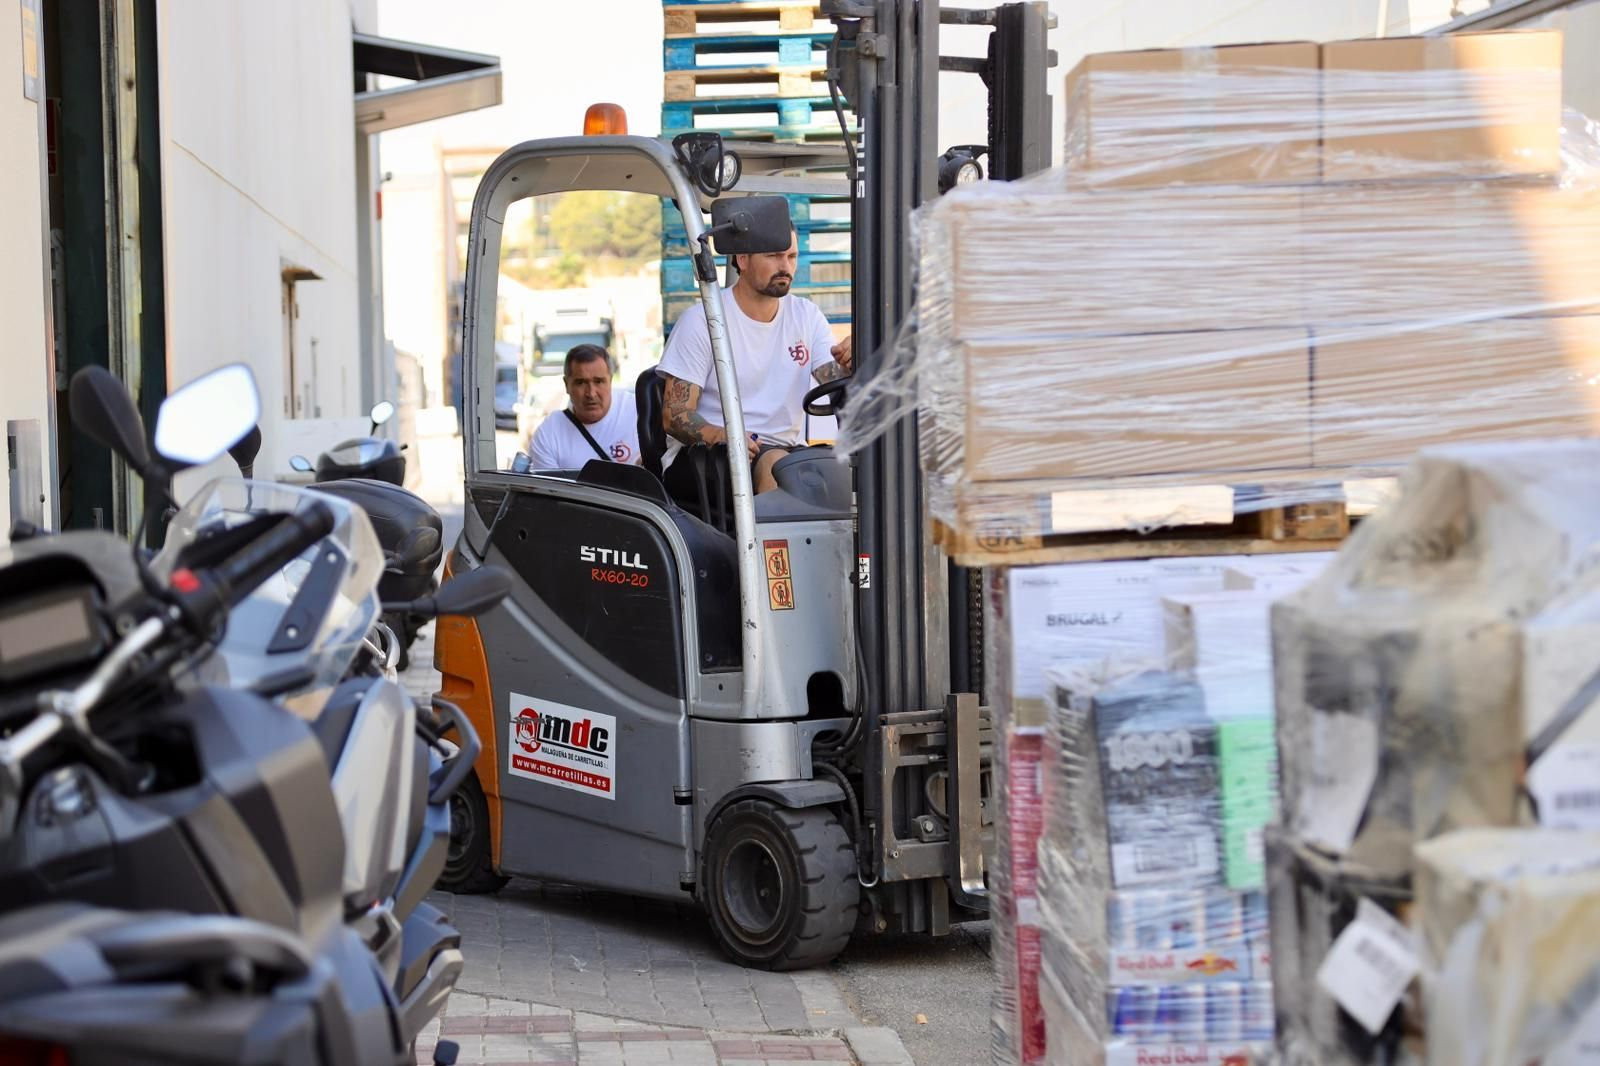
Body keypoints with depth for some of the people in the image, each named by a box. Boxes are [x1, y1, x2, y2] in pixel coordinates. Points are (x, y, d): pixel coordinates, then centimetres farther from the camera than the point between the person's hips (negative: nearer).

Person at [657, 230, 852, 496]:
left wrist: (849, 367, -21)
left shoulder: (806, 316, 11)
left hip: (785, 449, 4)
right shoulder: (701, 320, -3)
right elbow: (674, 416, -9)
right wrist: (722, 437, -30)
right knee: (776, 463, -36)